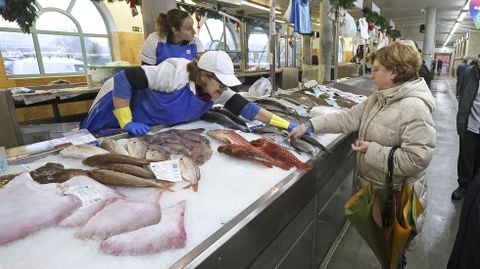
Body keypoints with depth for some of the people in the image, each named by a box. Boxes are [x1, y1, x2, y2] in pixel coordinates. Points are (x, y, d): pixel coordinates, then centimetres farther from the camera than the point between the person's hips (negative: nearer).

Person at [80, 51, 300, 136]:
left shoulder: (216, 91, -19)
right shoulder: (175, 74, -39)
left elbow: (245, 108, -21)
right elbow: (123, 78, -35)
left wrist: (286, 125, -26)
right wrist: (126, 123, -35)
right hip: (118, 104, -6)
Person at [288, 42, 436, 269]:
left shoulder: (414, 108, -26)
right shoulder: (379, 98, 2)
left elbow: (416, 159, -30)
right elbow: (349, 118, 2)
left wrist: (372, 151, -24)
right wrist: (309, 125, -3)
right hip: (373, 188, 8)